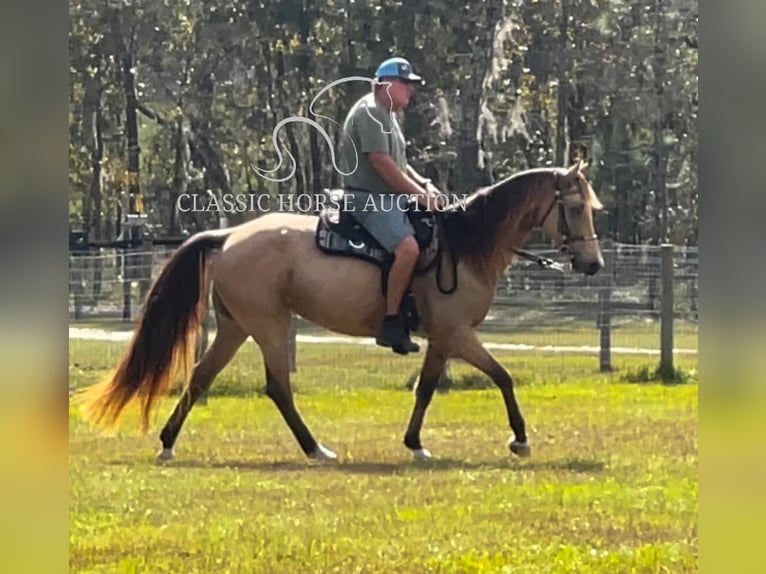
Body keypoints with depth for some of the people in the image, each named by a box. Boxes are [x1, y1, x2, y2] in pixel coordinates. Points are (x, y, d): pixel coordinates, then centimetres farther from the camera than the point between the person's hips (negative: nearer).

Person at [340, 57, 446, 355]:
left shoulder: (387, 115, 20)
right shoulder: (370, 112, -13)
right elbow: (381, 162, -21)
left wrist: (424, 184, 6)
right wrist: (417, 193, -17)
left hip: (390, 199, 11)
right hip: (369, 198, -11)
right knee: (407, 247, -30)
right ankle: (391, 323, -26)